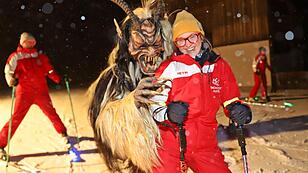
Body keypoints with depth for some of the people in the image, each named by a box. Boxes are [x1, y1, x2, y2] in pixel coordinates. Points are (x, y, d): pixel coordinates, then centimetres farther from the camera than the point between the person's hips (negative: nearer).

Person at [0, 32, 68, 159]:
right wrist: (12, 81, -20)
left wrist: (59, 79, 4)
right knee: (16, 118, -9)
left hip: (41, 92, 3)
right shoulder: (15, 57, 1)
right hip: (24, 92, -3)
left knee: (52, 113, 10)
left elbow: (49, 71, 16)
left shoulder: (40, 56, 10)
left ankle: (63, 133, 31)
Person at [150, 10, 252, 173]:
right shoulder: (169, 67, -5)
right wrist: (168, 113, -27)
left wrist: (238, 110, -6)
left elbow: (230, 99, 15)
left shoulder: (219, 65, 6)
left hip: (205, 146, 3)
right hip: (170, 144, -2)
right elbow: (154, 104, -7)